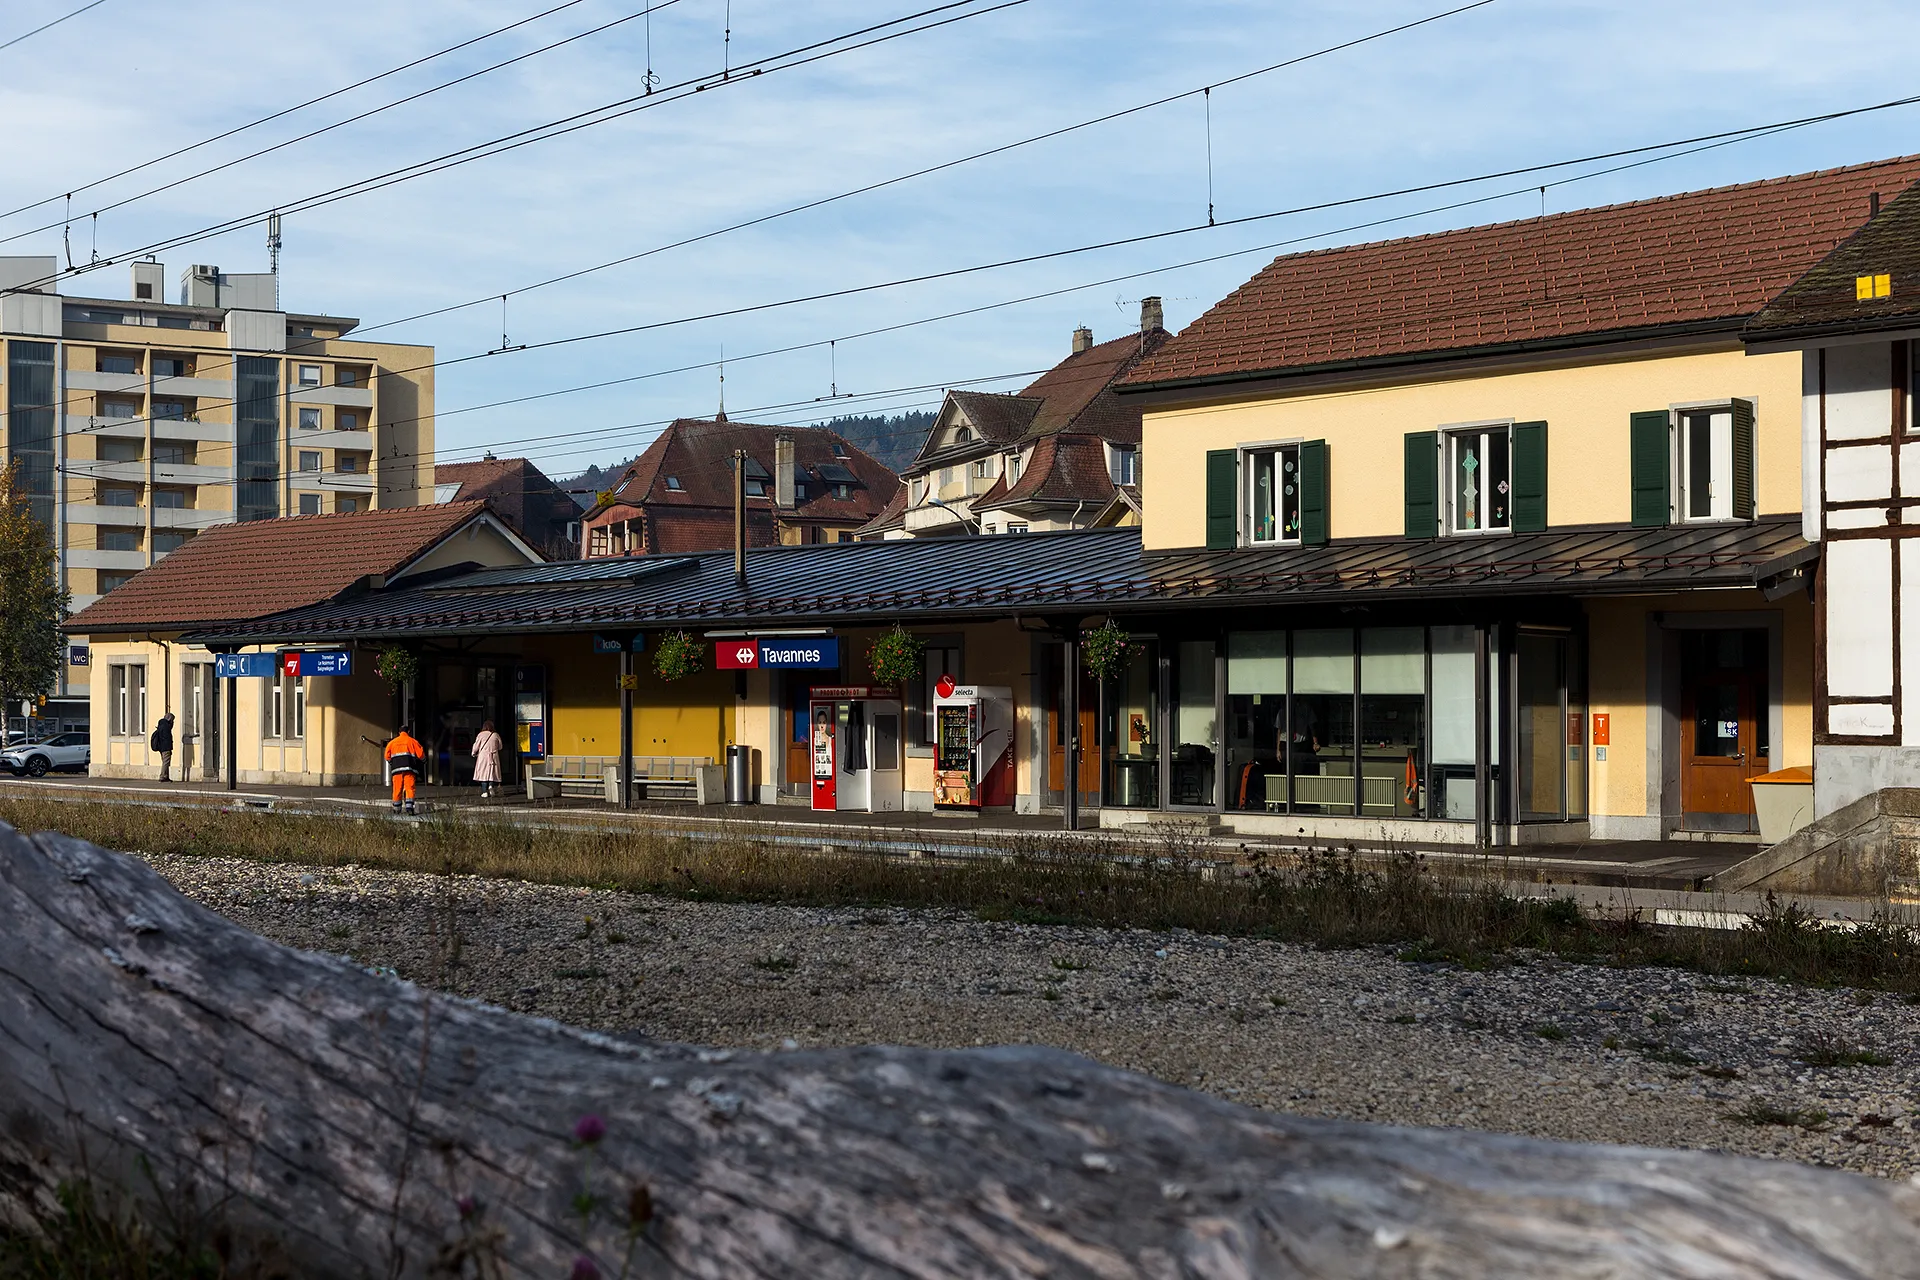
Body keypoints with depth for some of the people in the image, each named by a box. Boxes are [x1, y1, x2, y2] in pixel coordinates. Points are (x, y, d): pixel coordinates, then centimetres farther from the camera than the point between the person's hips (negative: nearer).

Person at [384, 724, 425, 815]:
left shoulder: (392, 742, 13)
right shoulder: (412, 741, 6)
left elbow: (387, 757, 13)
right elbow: (421, 755, 5)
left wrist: (392, 764, 32)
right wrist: (423, 761, 25)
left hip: (397, 769, 2)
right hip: (409, 769, -2)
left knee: (397, 789, 8)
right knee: (409, 787, -4)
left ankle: (396, 809, 13)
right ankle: (409, 807, -17)